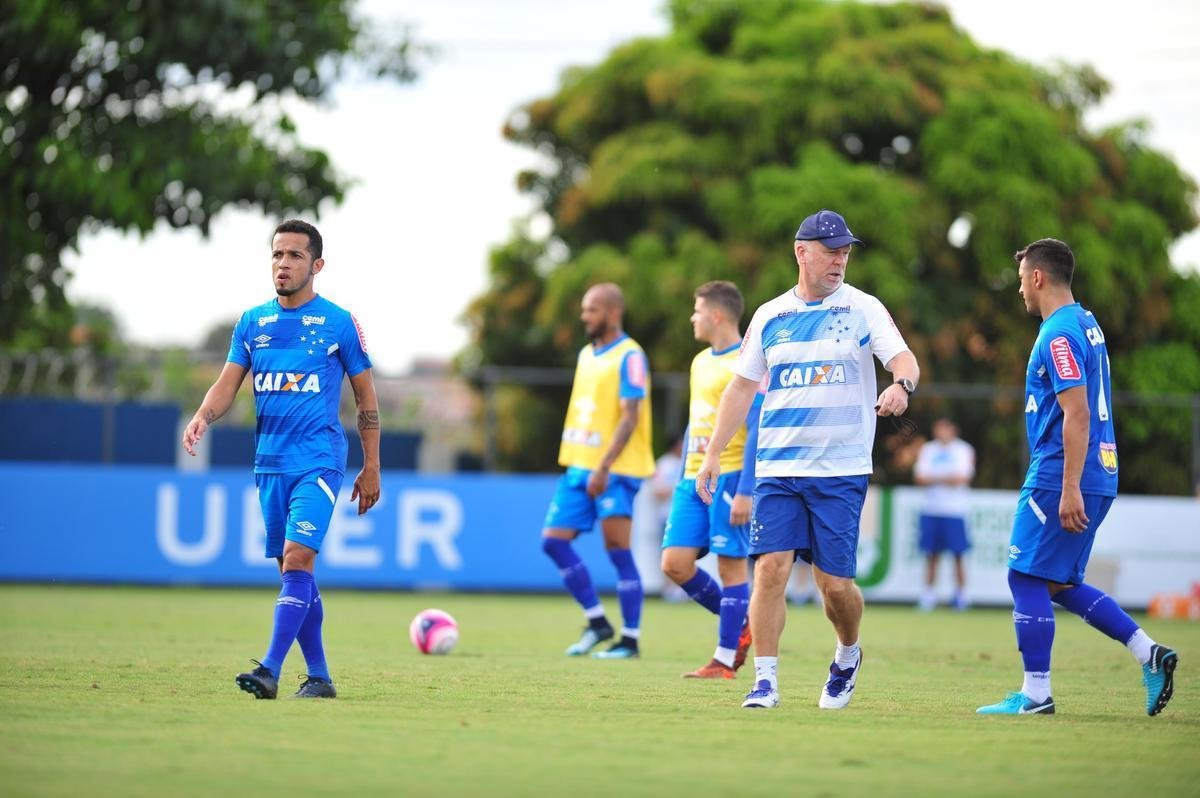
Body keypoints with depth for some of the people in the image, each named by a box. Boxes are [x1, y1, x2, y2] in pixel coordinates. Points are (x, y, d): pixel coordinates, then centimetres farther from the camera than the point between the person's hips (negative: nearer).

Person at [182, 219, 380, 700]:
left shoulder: (338, 323, -1)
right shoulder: (252, 322, 10)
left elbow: (365, 396, 5)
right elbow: (229, 382, 8)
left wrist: (371, 468, 5)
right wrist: (203, 416, -15)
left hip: (318, 462, -5)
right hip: (269, 461, 5)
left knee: (297, 560, -18)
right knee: (293, 571, 8)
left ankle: (270, 671, -24)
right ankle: (319, 678, 16)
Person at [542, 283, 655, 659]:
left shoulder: (629, 356, -11)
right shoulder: (586, 355, 16)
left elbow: (630, 417, -18)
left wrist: (604, 467, -24)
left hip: (615, 472, -9)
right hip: (578, 467, 9)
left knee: (618, 550, -7)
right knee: (554, 541, 3)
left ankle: (630, 640, 0)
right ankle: (597, 621, 14)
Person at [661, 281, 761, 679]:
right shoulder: (700, 362, 17)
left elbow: (757, 432, -14)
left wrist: (745, 492, -19)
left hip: (729, 480, -8)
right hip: (694, 479, 8)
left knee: (730, 564, -4)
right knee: (675, 563, -1)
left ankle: (725, 659, 2)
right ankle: (739, 621, 17)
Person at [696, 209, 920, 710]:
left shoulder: (863, 309, 2)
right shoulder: (770, 316, 10)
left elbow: (902, 357, -10)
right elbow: (742, 386, 15)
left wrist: (902, 383, -34)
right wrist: (713, 455, 11)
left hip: (841, 471, -2)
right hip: (777, 470, 2)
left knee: (835, 582, -3)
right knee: (770, 568, -12)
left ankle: (848, 657, 27)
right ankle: (765, 681, -7)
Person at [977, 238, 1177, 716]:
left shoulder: (1059, 335, -14)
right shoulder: (1087, 325, 17)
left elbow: (1077, 415, -21)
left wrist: (1069, 490, -24)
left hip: (1060, 476, -10)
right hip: (1099, 475, 10)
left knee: (1027, 577, -4)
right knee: (1059, 583, 15)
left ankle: (1036, 694, -3)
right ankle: (1148, 654, 7)